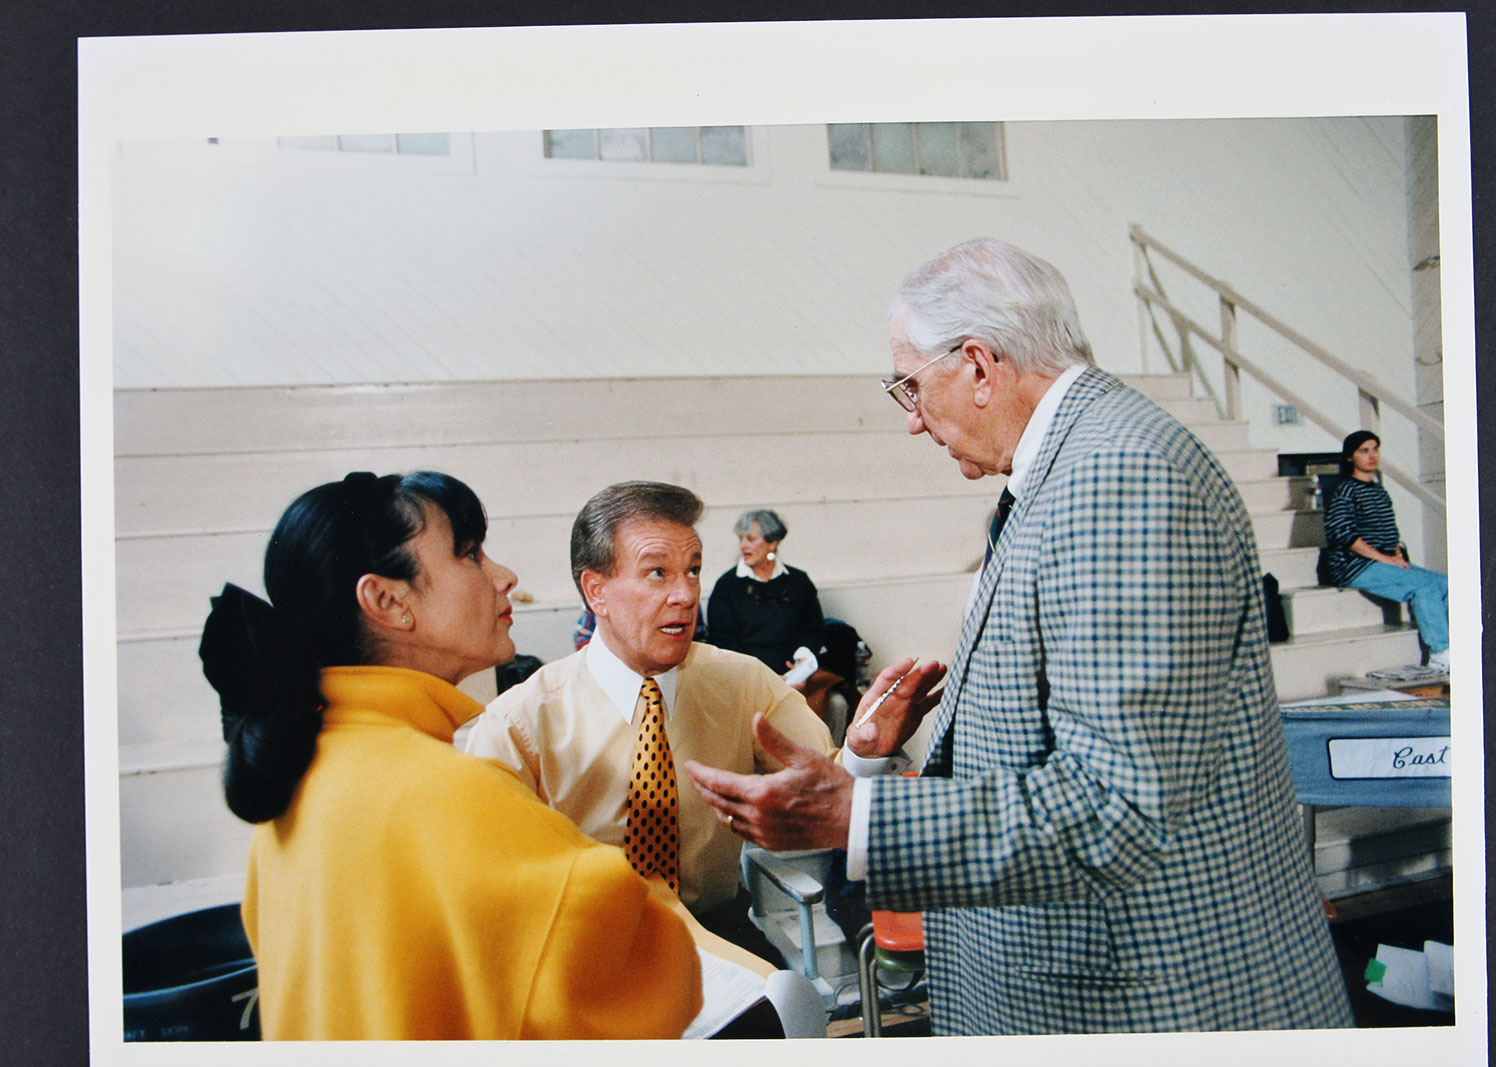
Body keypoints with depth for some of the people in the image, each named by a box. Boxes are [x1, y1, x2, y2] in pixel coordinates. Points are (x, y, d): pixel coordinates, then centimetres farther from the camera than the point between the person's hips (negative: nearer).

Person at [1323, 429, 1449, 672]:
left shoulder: (1379, 490, 20)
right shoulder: (1345, 491, -5)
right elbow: (1344, 535, -17)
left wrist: (1398, 555, 4)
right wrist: (1385, 558, -17)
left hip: (1386, 563, 8)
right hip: (1354, 567, -8)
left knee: (1444, 584, -12)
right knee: (1425, 585, -25)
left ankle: (1445, 653, -16)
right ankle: (1440, 655, -22)